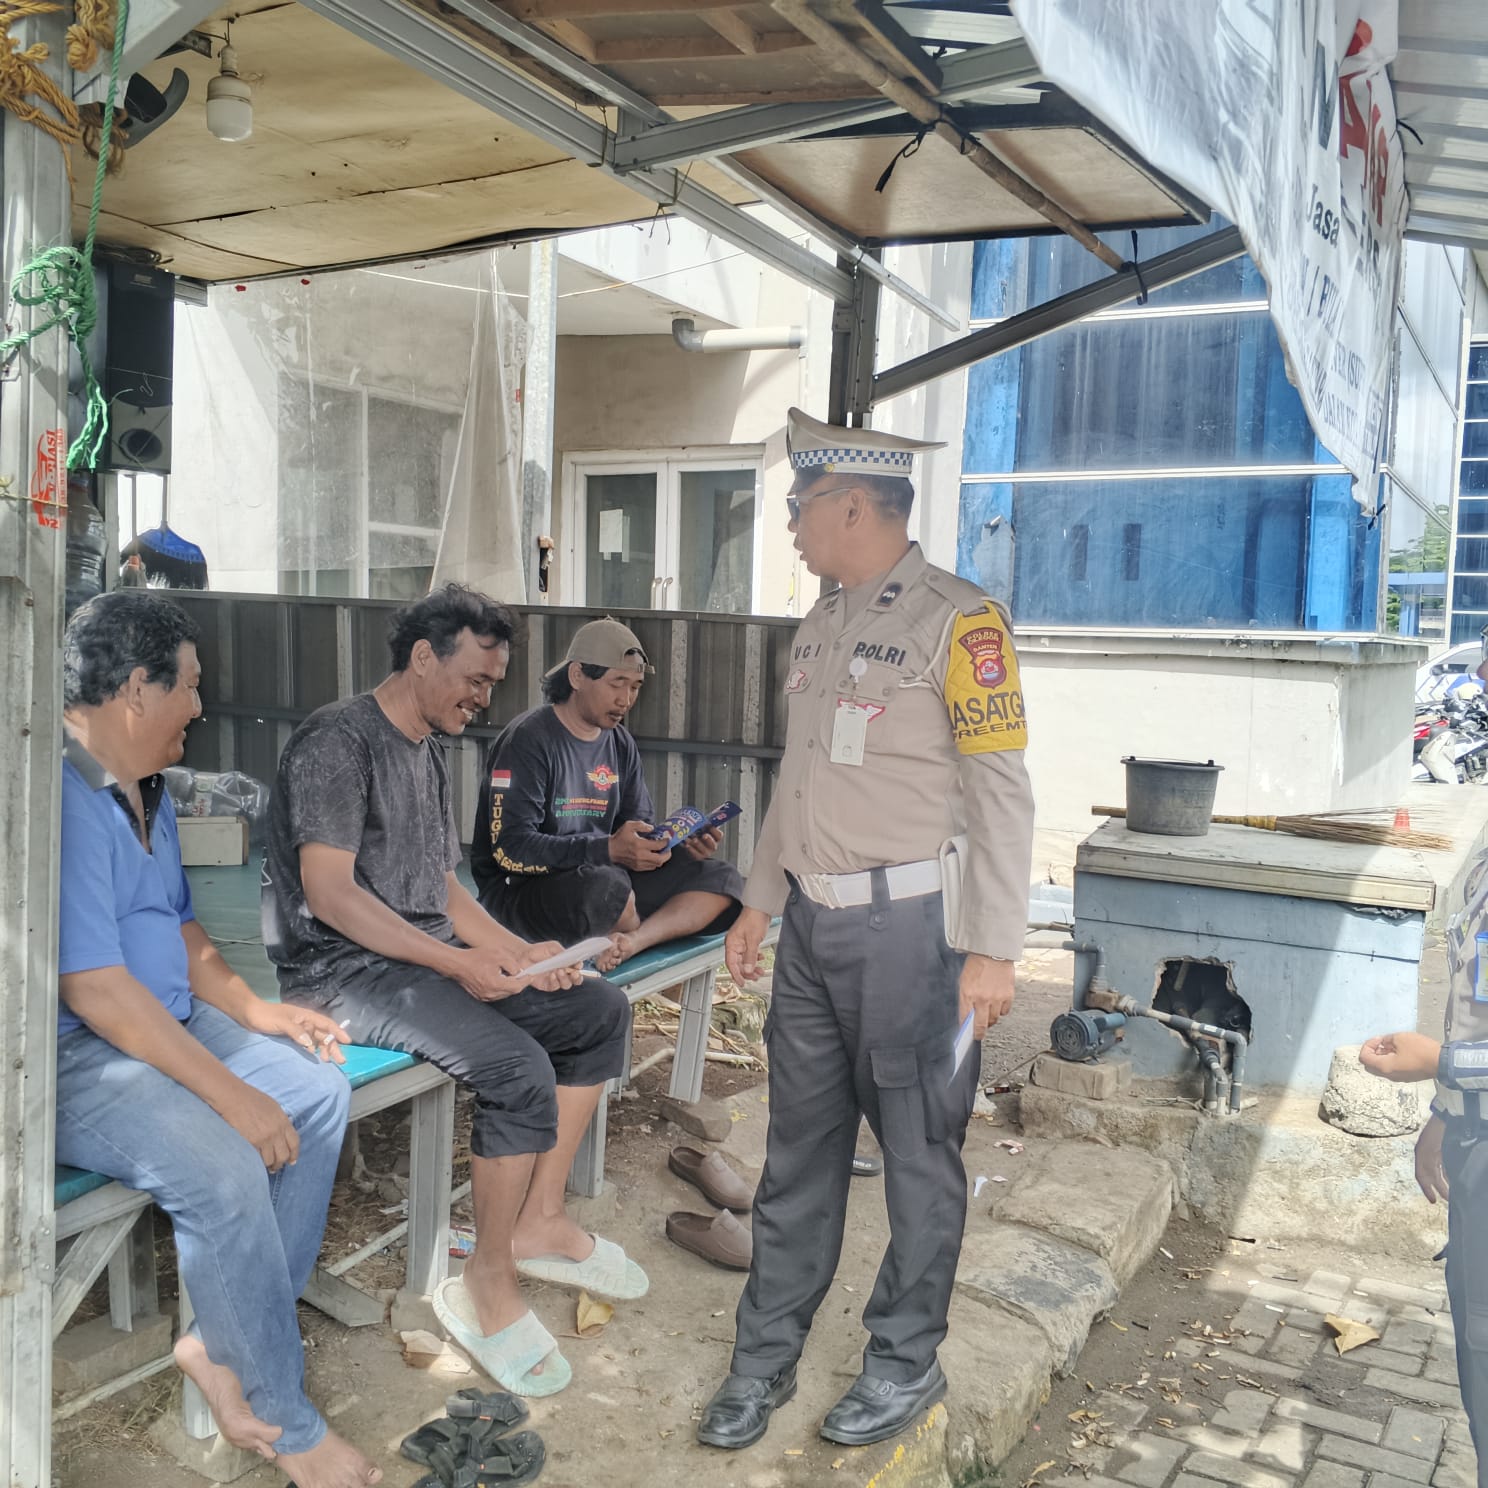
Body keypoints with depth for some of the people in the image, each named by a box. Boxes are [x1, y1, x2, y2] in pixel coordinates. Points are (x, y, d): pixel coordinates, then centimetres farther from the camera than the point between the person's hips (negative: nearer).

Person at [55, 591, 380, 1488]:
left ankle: (223, 1344, 5)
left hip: (167, 1022, 10)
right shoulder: (63, 799, -23)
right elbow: (93, 989, -27)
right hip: (75, 1055, -10)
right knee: (223, 1169, -28)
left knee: (320, 1090, 0)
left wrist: (255, 1011, 3)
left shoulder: (147, 790, 10)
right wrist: (232, 1094, -25)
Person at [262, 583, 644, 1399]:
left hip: (429, 955, 10)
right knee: (519, 1068, -28)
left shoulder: (426, 751, 17)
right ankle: (487, 1283, -10)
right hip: (343, 966, -9)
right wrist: (456, 962, -24)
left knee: (600, 1008, 0)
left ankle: (538, 1220, 5)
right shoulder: (338, 740, -13)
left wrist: (518, 953, 3)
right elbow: (330, 892, -21)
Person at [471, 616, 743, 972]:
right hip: (520, 890, -7)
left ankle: (629, 942, -28)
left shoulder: (620, 743, 10)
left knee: (722, 879, -7)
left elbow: (641, 826, 12)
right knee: (605, 884, -39)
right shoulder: (527, 740, -13)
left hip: (604, 875, 7)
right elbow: (511, 849, -22)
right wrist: (609, 849, -32)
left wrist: (682, 843, -12)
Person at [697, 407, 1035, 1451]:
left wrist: (994, 950, -16)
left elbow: (1001, 794, -13)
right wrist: (759, 902, 19)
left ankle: (908, 1361, 26)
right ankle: (767, 1356, 26)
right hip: (812, 923, 7)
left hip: (907, 923, -7)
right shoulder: (821, 627, 13)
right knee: (801, 1147, 14)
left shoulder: (957, 620, -11)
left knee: (919, 1151, 8)